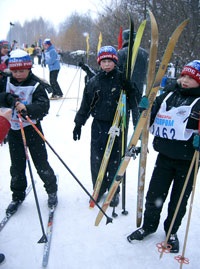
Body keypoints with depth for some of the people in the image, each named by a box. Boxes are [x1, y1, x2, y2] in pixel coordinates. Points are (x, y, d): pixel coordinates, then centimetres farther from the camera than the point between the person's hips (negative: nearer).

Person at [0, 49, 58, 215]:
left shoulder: (36, 84, -13)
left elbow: (43, 106, -25)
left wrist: (27, 109, -43)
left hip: (32, 128, -4)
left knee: (41, 163, 5)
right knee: (17, 165, 13)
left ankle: (52, 191, 27)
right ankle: (18, 196, 31)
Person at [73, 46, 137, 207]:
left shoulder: (122, 79, -3)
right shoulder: (94, 82, 4)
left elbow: (133, 100, -5)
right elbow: (86, 104, 9)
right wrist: (79, 123, 9)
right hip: (98, 125, 2)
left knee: (115, 160, 6)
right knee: (96, 159, 7)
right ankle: (99, 189, 27)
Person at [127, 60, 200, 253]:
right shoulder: (168, 95, 6)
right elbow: (150, 118, 11)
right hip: (165, 155, 3)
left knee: (179, 199, 13)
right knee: (154, 193, 11)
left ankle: (172, 231, 35)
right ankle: (148, 225, 34)